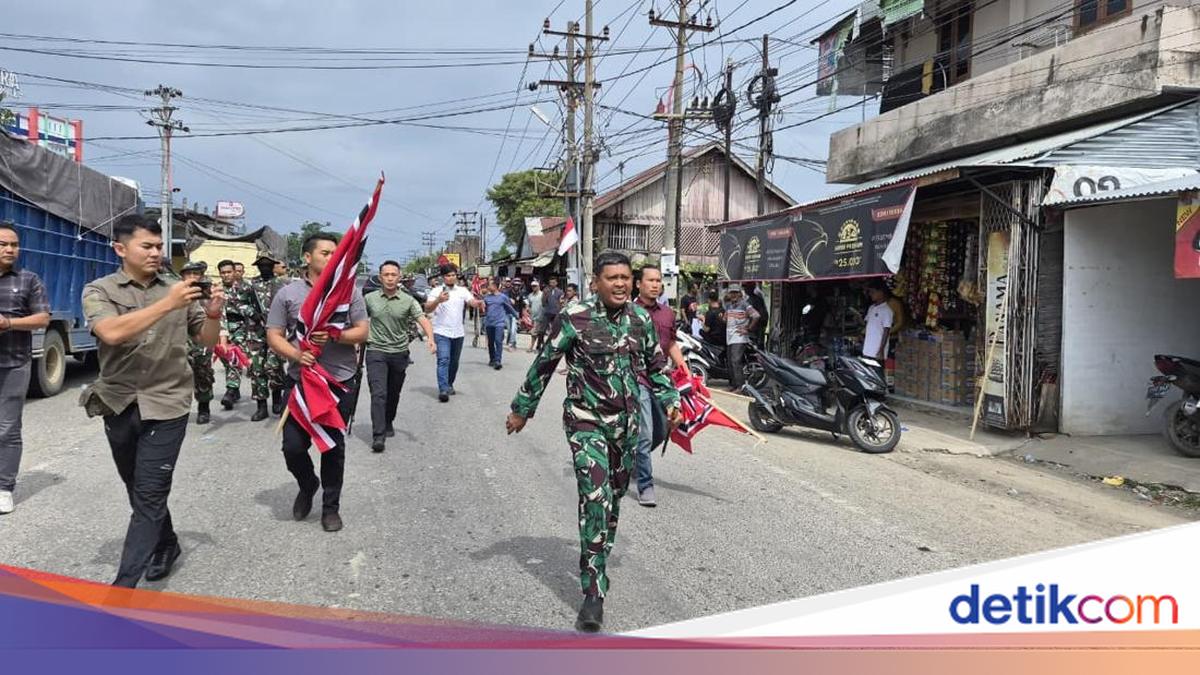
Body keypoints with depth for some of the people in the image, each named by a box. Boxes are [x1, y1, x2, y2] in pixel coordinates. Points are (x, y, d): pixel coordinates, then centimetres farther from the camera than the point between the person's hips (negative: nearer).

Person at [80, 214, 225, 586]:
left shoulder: (178, 290, 3)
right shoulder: (99, 290, -2)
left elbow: (207, 340, 8)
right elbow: (111, 333, -22)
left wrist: (213, 313, -14)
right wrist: (167, 304, -29)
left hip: (166, 405, -1)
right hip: (118, 404, 1)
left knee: (150, 495, -6)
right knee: (139, 491, 16)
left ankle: (123, 586, -4)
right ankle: (166, 544, 39)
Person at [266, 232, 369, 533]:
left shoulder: (350, 291, 3)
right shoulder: (288, 293, 2)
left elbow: (363, 332, 0)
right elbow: (274, 336, 1)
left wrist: (334, 336, -18)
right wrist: (296, 354, -18)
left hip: (340, 382, 0)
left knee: (334, 446, 8)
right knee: (293, 446, 1)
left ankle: (331, 506, 24)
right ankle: (307, 485, 33)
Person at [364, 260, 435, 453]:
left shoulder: (408, 300, -3)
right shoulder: (369, 298, 0)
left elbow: (423, 320, -13)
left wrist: (430, 338, -30)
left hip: (399, 353, 1)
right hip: (376, 352, -1)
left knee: (393, 394, 16)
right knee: (378, 393, -13)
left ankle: (388, 424, 40)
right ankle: (378, 435, -14)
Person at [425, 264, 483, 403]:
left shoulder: (463, 291, 7)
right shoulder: (436, 291, -2)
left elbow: (473, 302, -7)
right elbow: (427, 309, -10)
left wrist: (479, 303, -32)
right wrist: (438, 300, -28)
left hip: (458, 333, 4)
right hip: (441, 332, -4)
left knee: (454, 361, 14)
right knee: (443, 360, -14)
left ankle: (449, 385, 31)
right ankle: (443, 390, -18)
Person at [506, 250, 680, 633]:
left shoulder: (641, 320, 2)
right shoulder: (576, 319, -13)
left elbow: (655, 366, 16)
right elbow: (544, 364, -4)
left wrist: (670, 401, 6)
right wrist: (522, 409, 1)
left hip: (626, 424, 6)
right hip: (586, 422, -5)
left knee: (614, 498, 16)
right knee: (596, 499, -17)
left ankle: (598, 562, 36)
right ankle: (594, 594, -13)